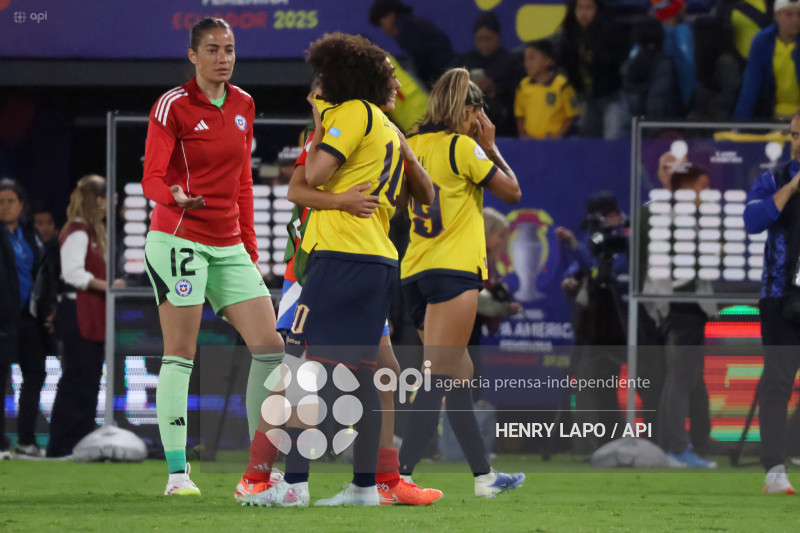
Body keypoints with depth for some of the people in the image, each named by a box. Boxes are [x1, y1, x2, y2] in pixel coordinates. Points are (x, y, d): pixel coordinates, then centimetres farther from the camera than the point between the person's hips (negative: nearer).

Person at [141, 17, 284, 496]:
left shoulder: (243, 105, 12)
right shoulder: (173, 106, -7)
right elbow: (152, 178, -12)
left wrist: (250, 248, 15)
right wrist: (175, 197, -35)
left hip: (229, 246, 6)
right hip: (179, 238, -6)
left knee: (270, 345, 0)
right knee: (180, 353, -8)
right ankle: (177, 471, -8)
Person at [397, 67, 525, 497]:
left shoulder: (414, 144, 10)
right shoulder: (462, 147, -8)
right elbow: (511, 191, -1)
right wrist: (490, 146, 10)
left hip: (415, 275, 8)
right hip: (453, 270, -8)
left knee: (459, 374, 16)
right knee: (438, 378, -12)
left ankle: (483, 474, 21)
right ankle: (400, 474, -24)